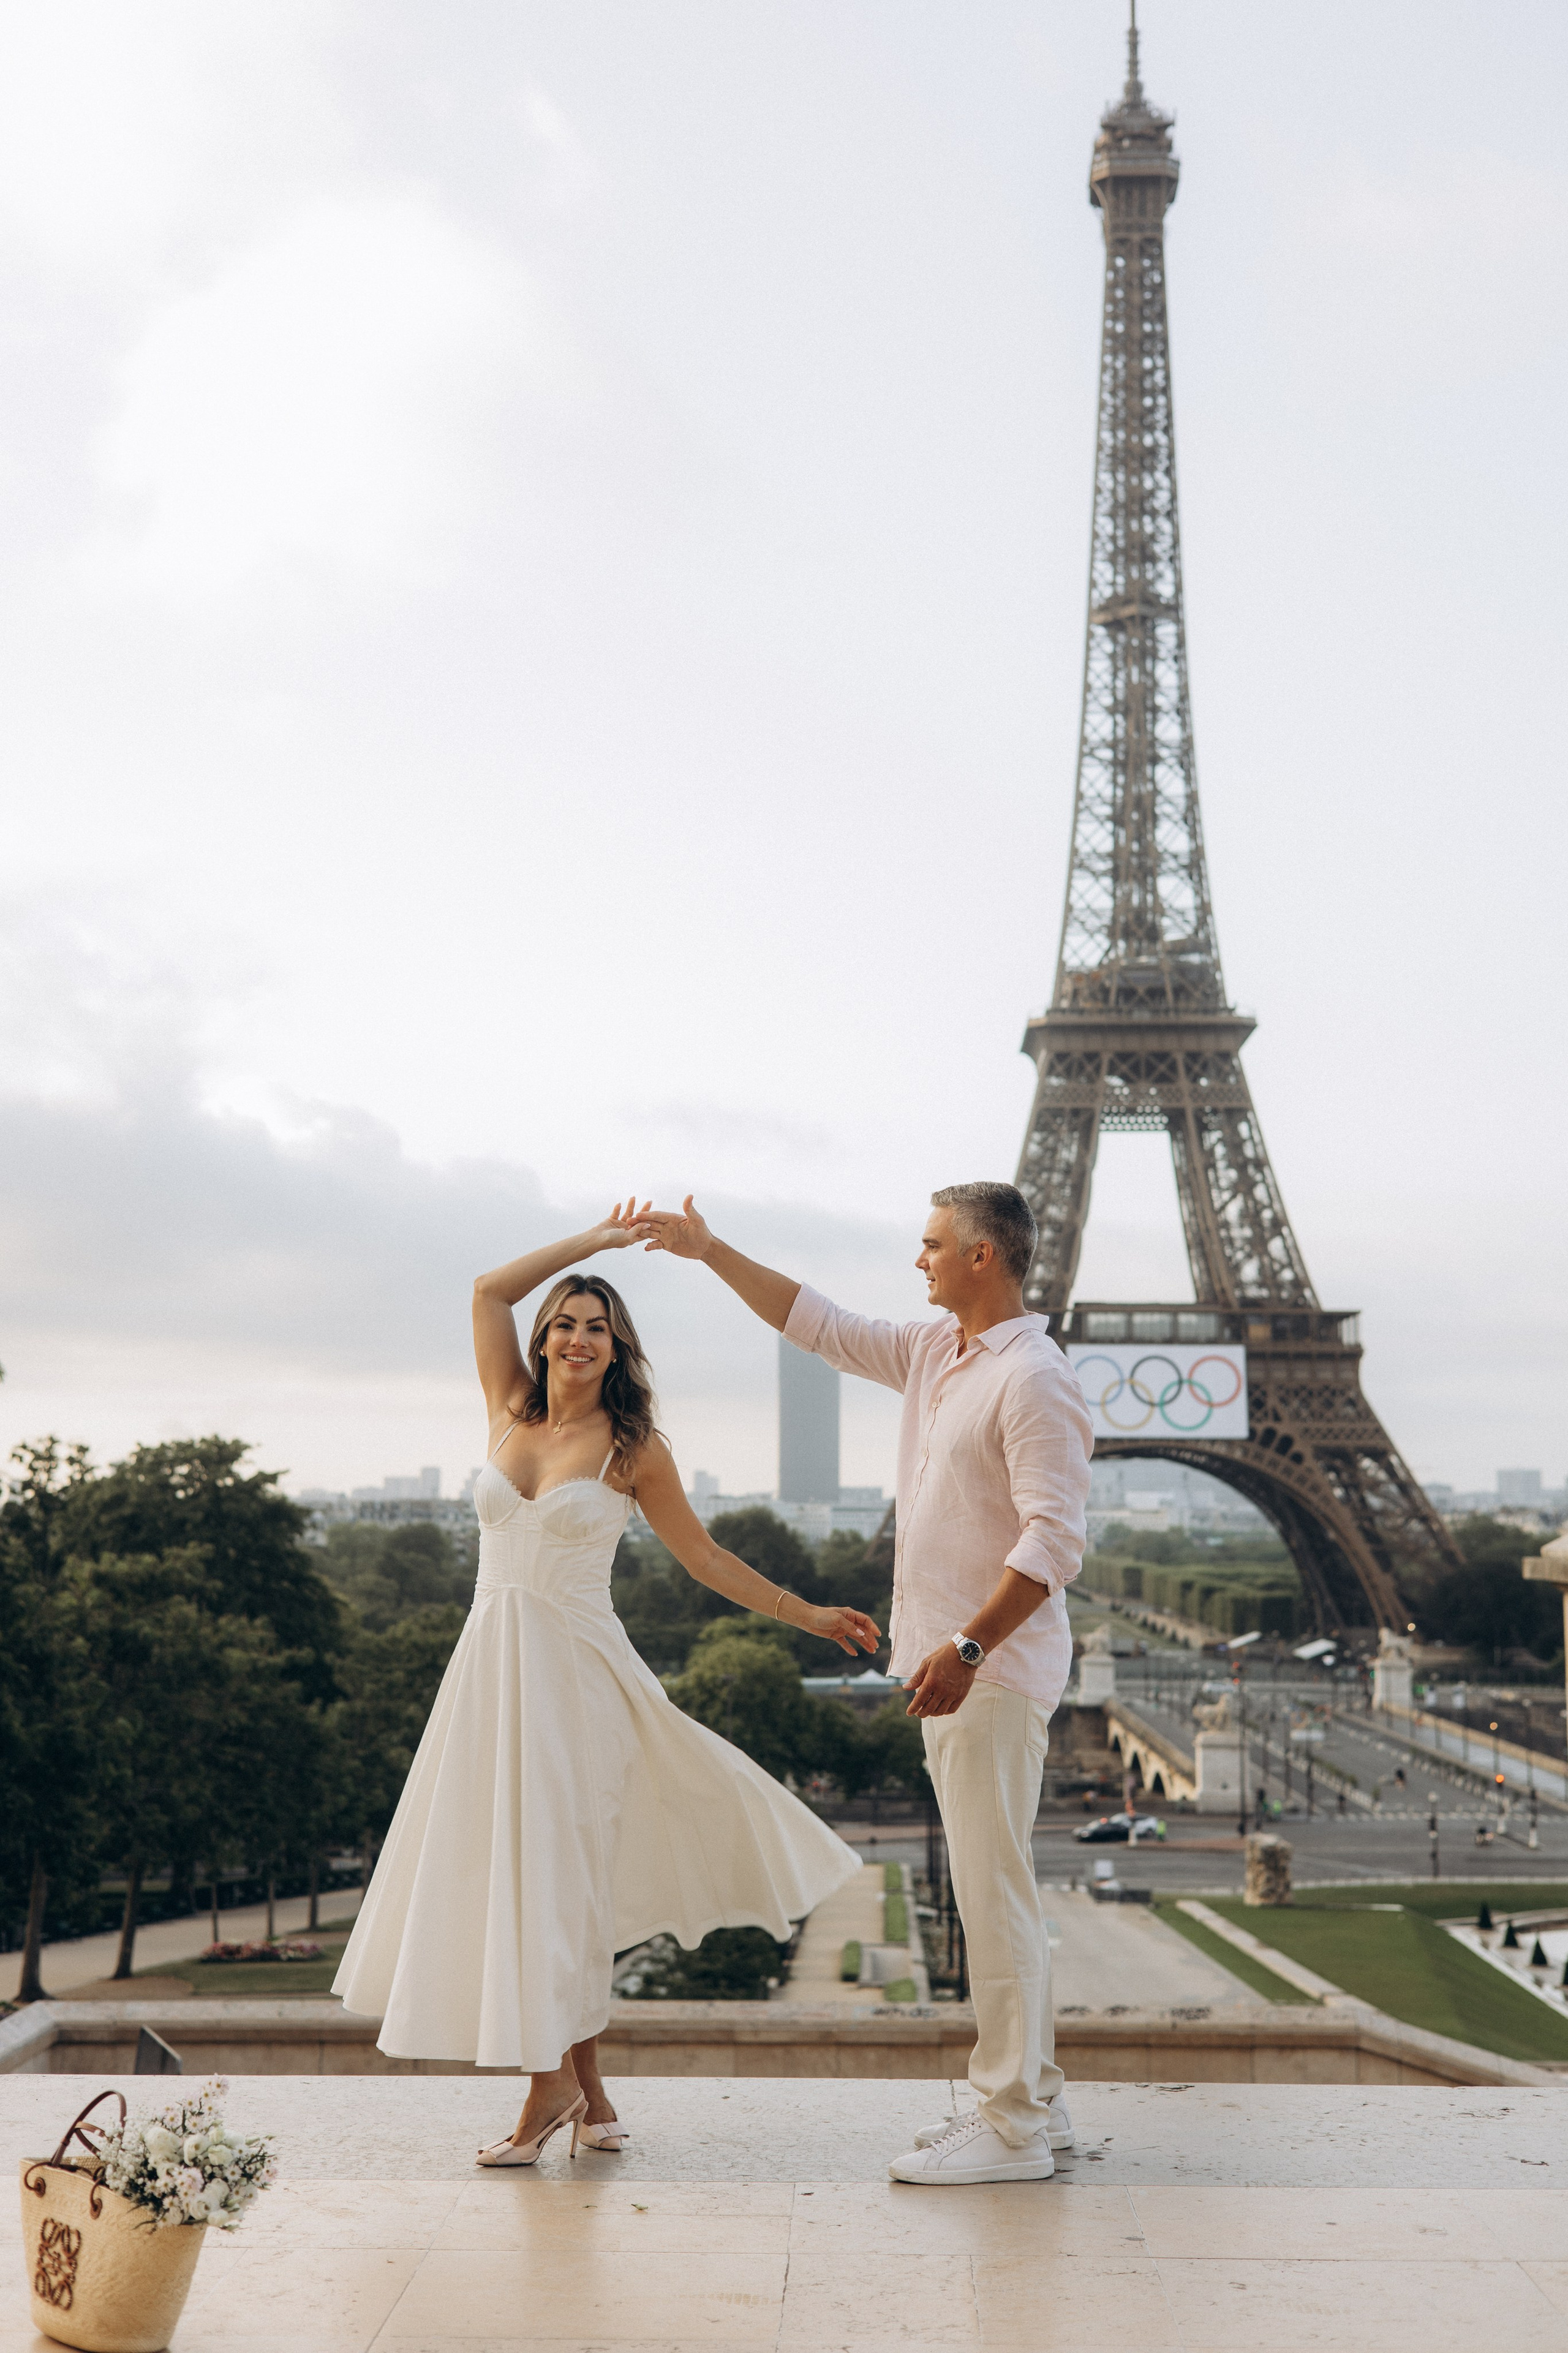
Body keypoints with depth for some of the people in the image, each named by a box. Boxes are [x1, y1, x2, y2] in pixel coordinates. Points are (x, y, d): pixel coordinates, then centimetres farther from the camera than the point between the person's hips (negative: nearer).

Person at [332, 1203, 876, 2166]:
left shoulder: (634, 1449, 0)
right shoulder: (511, 1412, 9)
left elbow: (705, 1558, 7)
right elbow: (489, 1290, 6)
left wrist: (810, 1616, 7)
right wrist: (595, 1241, 9)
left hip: (575, 1672, -4)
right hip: (492, 1664, 4)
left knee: (558, 1870, -3)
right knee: (495, 1864, 4)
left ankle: (555, 2085, 9)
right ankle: (587, 2093, 14)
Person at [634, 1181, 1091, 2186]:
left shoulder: (1035, 1378, -15)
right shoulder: (934, 1355, 13)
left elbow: (1054, 1538, -21)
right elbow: (820, 1323, 21)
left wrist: (969, 1646, -27)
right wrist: (709, 1250, 19)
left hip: (996, 1668, -10)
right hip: (957, 1663, 10)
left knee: (994, 1892, -5)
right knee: (994, 1889, 14)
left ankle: (1014, 2128, 3)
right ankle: (1031, 2098, 24)